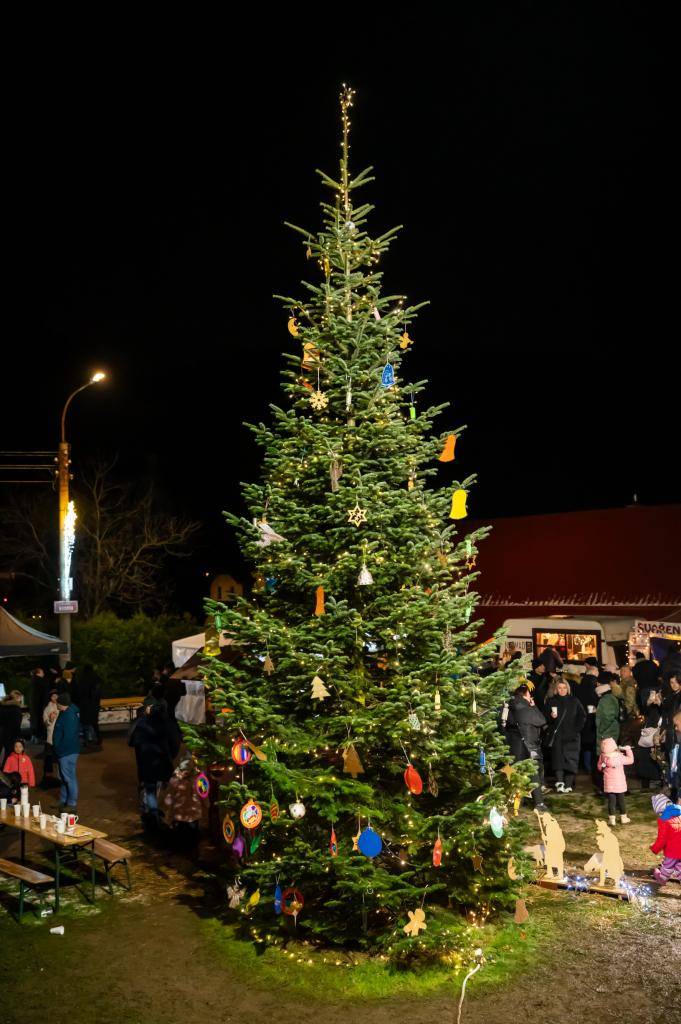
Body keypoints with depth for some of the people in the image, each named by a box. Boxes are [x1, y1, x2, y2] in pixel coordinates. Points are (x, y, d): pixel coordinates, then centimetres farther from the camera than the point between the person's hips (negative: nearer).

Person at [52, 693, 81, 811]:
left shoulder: (69, 716, -23)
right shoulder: (65, 713, 10)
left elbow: (68, 736, -27)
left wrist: (60, 749, -18)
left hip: (67, 752, -11)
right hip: (64, 752, 11)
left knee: (69, 778, -2)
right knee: (65, 778, 20)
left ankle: (72, 804, 5)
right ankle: (63, 801, 31)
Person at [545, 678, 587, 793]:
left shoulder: (574, 701, 10)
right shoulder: (551, 701, 9)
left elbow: (582, 716, 11)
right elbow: (545, 718, 7)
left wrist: (577, 728, 1)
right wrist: (551, 717, -14)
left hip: (571, 736, 0)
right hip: (556, 735, 0)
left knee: (571, 759, -5)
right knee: (558, 758, -13)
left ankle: (569, 784, -3)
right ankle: (559, 782, -18)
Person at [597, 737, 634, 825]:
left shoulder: (603, 758, -11)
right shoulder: (620, 757, -16)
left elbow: (599, 768, 3)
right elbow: (630, 760, -1)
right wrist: (628, 750, 9)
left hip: (608, 785, 1)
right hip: (619, 784, -1)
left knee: (611, 801, 7)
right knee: (621, 800, 13)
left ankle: (612, 819, 8)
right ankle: (623, 817, 23)